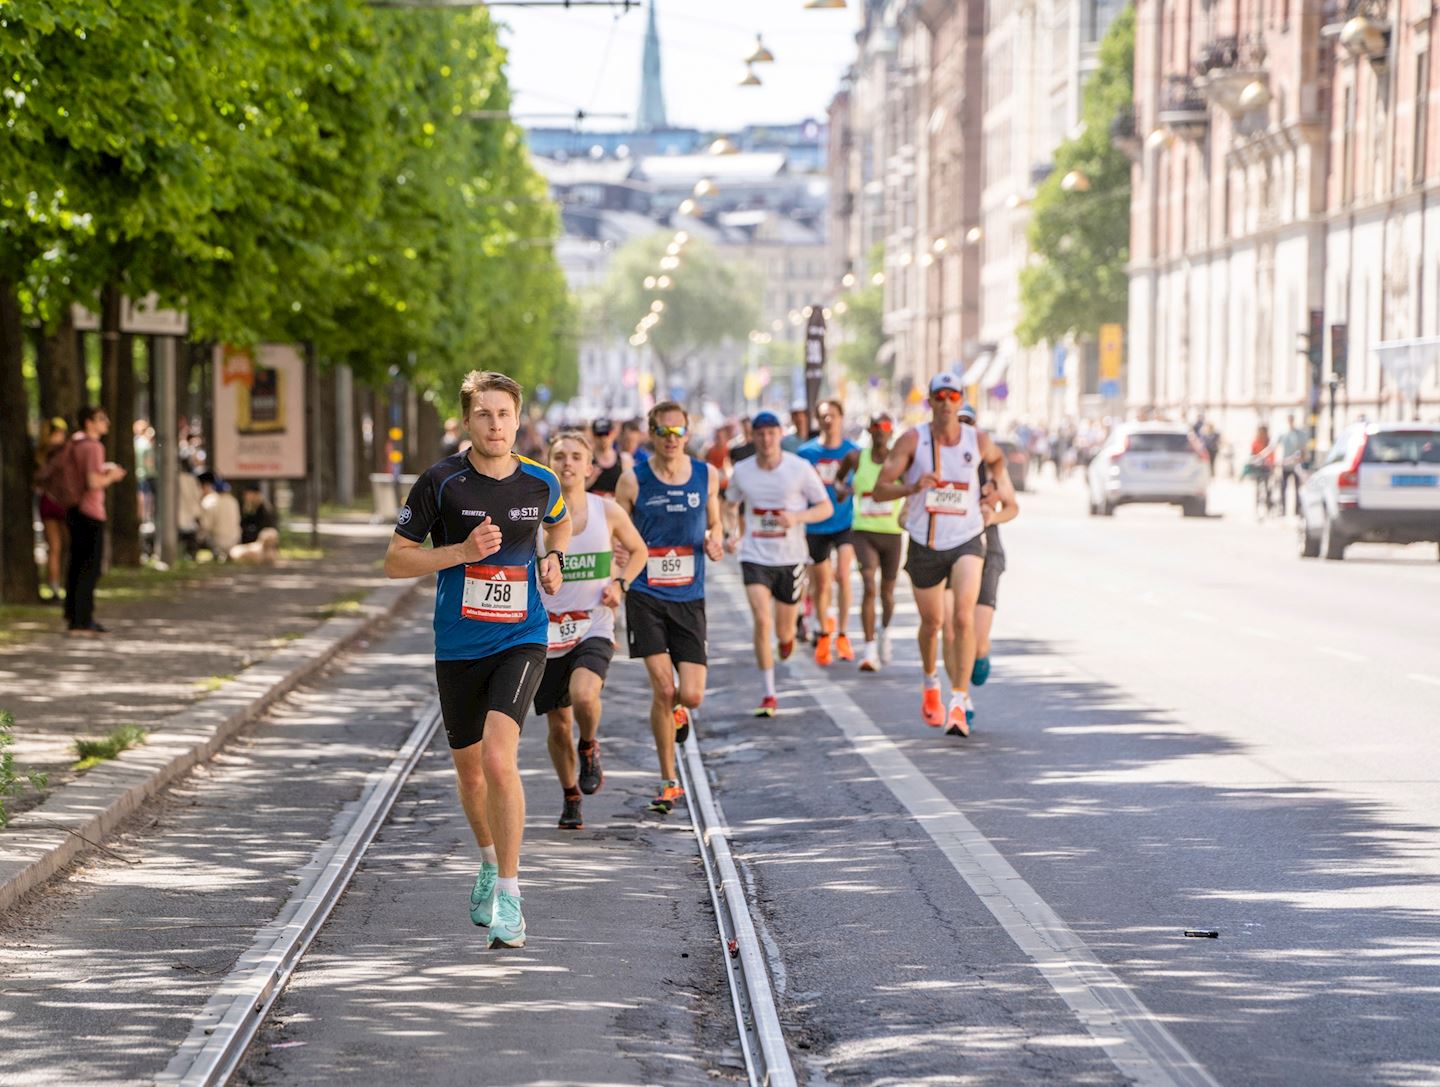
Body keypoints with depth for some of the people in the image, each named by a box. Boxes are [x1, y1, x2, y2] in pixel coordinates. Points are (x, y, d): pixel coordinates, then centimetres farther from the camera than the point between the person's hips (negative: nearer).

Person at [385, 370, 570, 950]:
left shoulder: (540, 483, -1)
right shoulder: (441, 482, -8)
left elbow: (560, 522, 24)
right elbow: (395, 560, -4)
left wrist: (553, 561, 4)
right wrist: (463, 551, -17)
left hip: (520, 640, -1)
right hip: (458, 646, 1)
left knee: (498, 757, -20)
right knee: (470, 768, 15)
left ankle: (508, 896, -13)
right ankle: (490, 863, 44)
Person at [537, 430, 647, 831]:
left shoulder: (608, 512, -2)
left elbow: (638, 550, 15)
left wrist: (620, 583, -1)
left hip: (594, 629, -1)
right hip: (547, 631, 1)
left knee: (584, 697, -29)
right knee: (558, 724, 7)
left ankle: (589, 748, 5)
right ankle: (570, 797, 32)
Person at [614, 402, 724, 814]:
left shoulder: (705, 476, 5)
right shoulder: (634, 481, -2)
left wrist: (714, 542, -3)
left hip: (689, 598, 2)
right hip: (645, 596, -2)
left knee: (692, 696, -6)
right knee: (663, 687, -11)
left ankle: (675, 712, 33)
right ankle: (670, 783, 2)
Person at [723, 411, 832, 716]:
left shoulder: (800, 468, -7)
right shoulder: (742, 471, 0)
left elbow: (826, 507, -2)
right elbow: (731, 506, 16)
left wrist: (797, 517, -20)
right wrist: (731, 533, -3)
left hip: (791, 558, 0)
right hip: (755, 557, 0)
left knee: (784, 631, 9)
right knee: (762, 621, -16)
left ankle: (788, 636, 51)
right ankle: (769, 696, -9)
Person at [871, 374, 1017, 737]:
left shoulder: (978, 441, -3)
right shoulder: (912, 440, -9)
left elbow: (996, 458, 24)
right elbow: (879, 489, -13)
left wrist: (1003, 485, 12)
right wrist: (913, 487, -29)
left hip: (967, 541, 0)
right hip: (925, 545, 0)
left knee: (963, 618, -19)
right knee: (932, 622, 15)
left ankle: (960, 701, -18)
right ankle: (930, 684, 44)